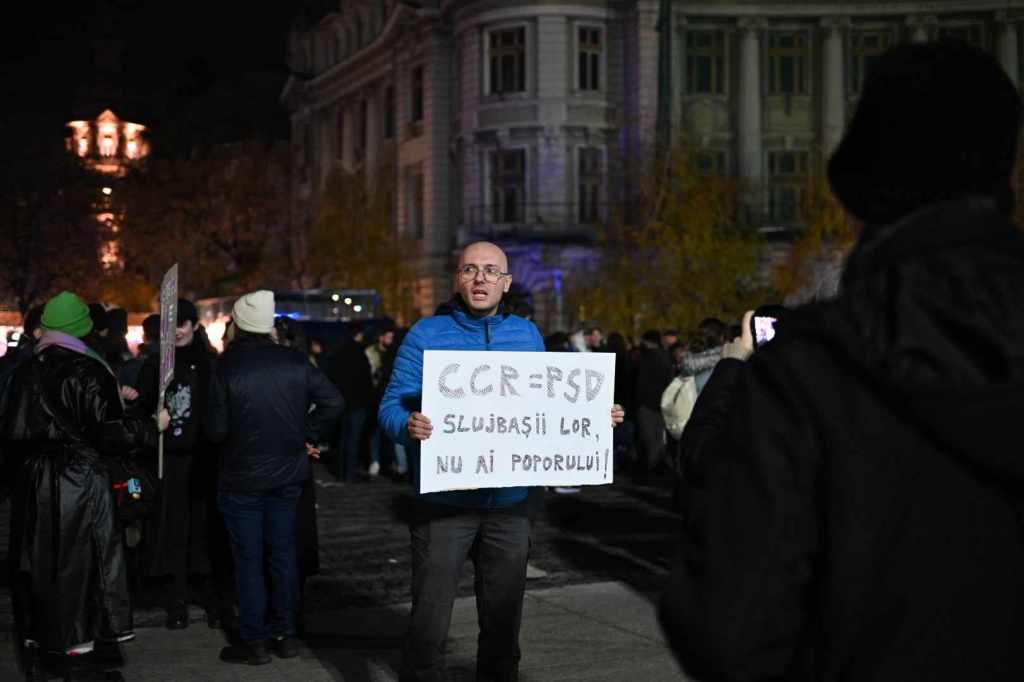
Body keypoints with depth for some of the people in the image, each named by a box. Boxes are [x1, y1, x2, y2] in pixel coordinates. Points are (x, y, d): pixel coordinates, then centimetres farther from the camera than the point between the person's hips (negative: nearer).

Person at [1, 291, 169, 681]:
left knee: (39, 561, 13)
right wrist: (151, 428, -5)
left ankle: (36, 642, 24)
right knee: (78, 563, 1)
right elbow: (108, 432, -18)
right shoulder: (88, 372, -14)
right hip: (79, 483, -7)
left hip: (33, 480, 7)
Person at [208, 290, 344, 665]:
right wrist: (308, 437, 4)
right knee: (283, 553, 14)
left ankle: (253, 641, 10)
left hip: (242, 477, -4)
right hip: (287, 474, 4)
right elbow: (333, 402, -5)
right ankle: (285, 633, 20)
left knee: (249, 560, 5)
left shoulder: (227, 366, -16)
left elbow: (217, 429, -15)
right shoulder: (295, 361, -4)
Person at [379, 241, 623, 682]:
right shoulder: (426, 335, -4)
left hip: (508, 502, 4)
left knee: (503, 619, 15)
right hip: (444, 501, -3)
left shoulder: (527, 335, 8)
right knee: (430, 621, 0)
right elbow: (392, 406, -8)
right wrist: (409, 425, -30)